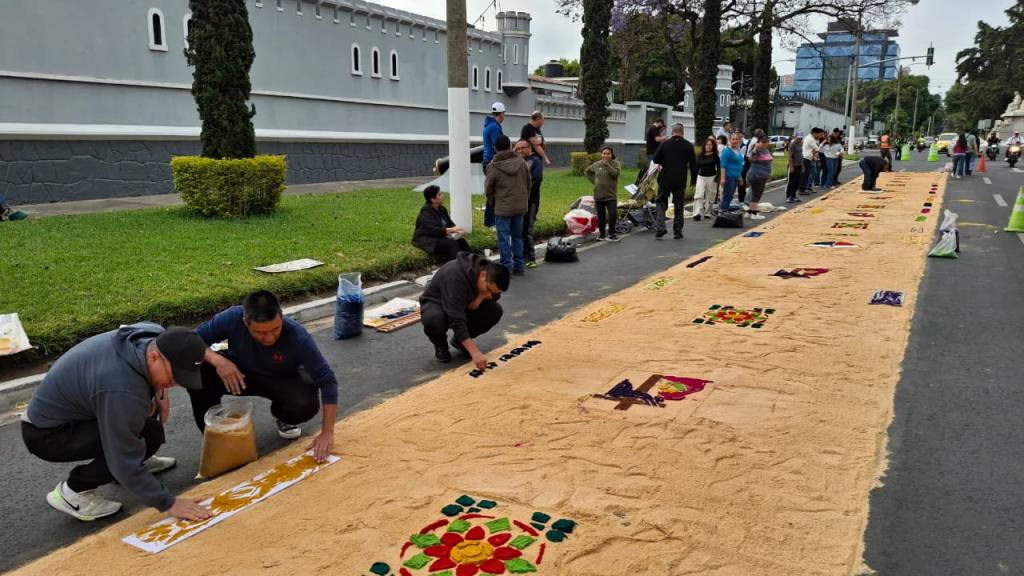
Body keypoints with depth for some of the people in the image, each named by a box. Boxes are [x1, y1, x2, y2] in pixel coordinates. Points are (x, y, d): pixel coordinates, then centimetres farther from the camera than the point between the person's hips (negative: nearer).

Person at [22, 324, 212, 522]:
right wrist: (168, 503, -23)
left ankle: (137, 460, 17)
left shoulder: (157, 336, -15)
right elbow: (125, 462, -30)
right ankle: (73, 491, -7)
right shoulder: (121, 391, -37)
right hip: (45, 433, -9)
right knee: (149, 434, -24)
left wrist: (160, 390, -5)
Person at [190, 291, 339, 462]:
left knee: (307, 404, -32)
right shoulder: (232, 318, -29)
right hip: (238, 373, 1)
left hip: (283, 380, -1)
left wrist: (327, 432, -36)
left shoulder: (298, 337, -33)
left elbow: (327, 380, -30)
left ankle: (282, 416, 7)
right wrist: (217, 360, -39)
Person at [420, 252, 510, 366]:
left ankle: (459, 340, 5)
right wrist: (475, 352, -46)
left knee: (495, 310, -18)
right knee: (434, 319, -40)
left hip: (463, 304, 6)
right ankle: (440, 345, -4)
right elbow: (456, 320, -43)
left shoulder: (490, 271, -17)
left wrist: (482, 294, -35)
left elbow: (472, 307, -13)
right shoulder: (456, 275, -38)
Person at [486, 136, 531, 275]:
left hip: (502, 208, -4)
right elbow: (528, 183, 7)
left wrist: (493, 202, 14)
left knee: (504, 238, 3)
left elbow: (488, 188, -3)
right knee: (517, 236, 15)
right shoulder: (521, 162, -1)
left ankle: (506, 267, 4)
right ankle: (519, 266, 18)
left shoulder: (494, 167, -11)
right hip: (520, 206, 4)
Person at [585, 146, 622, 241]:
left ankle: (611, 234, -1)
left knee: (613, 214, -12)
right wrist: (593, 181, 8)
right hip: (599, 194, 3)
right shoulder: (596, 165, 5)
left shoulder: (615, 163, -1)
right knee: (601, 216, 10)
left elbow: (616, 173, -18)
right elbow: (587, 172, 19)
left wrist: (607, 165, -21)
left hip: (611, 195, -2)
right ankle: (601, 234, 22)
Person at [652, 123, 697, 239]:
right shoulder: (688, 145, -1)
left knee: (662, 204, 7)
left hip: (665, 179, -1)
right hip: (681, 181, 1)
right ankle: (677, 231, 12)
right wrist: (693, 179, 9)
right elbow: (693, 164, 0)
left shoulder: (664, 144, -4)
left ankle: (659, 229, -8)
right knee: (679, 206, 11)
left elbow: (656, 160, 1)